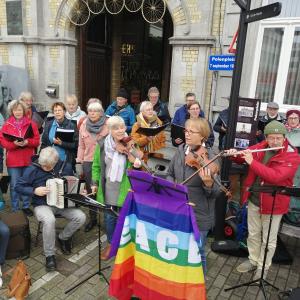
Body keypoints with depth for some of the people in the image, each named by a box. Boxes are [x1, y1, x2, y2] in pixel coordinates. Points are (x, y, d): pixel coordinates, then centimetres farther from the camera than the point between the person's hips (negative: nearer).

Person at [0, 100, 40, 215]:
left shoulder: (31, 124, 4)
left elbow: (37, 140, 1)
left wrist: (27, 142, -18)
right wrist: (14, 143, -19)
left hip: (28, 159, 1)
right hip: (13, 160, -1)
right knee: (14, 185, 4)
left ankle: (26, 206, 24)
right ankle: (15, 209, 17)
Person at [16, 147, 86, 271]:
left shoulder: (66, 166, -3)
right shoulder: (33, 169, -11)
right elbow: (19, 186, -5)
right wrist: (34, 191, -20)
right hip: (42, 205, -3)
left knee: (80, 217, -20)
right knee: (49, 220, -36)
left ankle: (63, 237, 11)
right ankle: (49, 255, -13)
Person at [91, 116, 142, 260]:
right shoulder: (102, 145, -3)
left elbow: (139, 166, -10)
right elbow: (96, 166, 8)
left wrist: (129, 154, -23)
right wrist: (95, 183, 6)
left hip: (125, 188, -2)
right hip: (108, 188, 2)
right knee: (109, 217, 12)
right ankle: (111, 243, 36)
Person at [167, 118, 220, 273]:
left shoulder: (209, 159, -16)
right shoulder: (181, 150, 0)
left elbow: (215, 193, -15)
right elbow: (170, 174, 12)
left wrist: (208, 183, -36)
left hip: (199, 216, -5)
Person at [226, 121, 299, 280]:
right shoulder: (260, 147, -2)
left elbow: (275, 176, -30)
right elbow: (242, 157, 11)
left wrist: (252, 162, -31)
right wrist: (234, 154, -12)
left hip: (273, 203, -4)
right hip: (253, 200, 4)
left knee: (269, 240, 13)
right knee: (253, 234, 20)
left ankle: (263, 268, 32)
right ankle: (253, 260, 41)